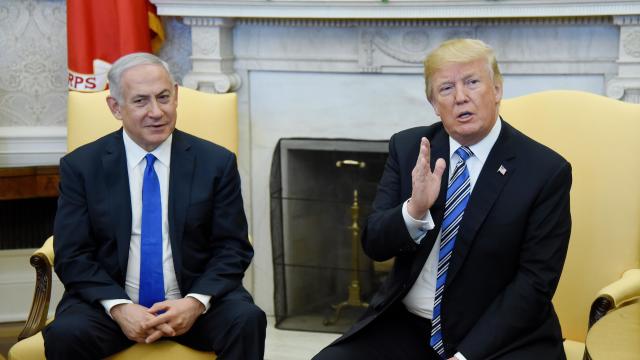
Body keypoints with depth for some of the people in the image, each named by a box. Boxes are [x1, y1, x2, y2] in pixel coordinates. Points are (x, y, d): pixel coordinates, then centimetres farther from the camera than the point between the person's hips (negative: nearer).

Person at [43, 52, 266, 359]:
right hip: (108, 302, 0)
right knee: (64, 334, -29)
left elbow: (232, 248, 2)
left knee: (247, 321, -28)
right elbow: (72, 256, 0)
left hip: (193, 302, 0)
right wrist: (119, 307, -17)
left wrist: (196, 302, -16)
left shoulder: (217, 162, 3)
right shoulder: (80, 166, 3)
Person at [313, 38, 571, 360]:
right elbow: (374, 244, -1)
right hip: (406, 327, 3)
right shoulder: (407, 148, 2)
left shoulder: (546, 170, -8)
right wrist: (414, 209, -22)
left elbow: (534, 282, -9)